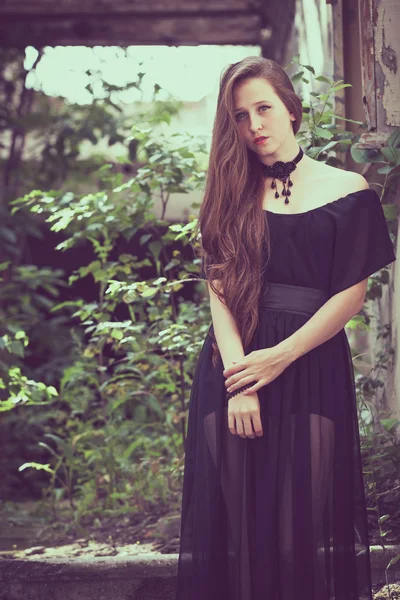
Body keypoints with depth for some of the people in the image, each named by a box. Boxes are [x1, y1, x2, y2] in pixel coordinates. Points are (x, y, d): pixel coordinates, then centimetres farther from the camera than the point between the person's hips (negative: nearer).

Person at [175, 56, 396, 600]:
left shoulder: (346, 191, 4)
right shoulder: (231, 194, 10)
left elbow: (351, 294, -1)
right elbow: (220, 290, 1)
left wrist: (281, 357, -11)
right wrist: (239, 382, -12)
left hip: (313, 367, -2)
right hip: (233, 368, 2)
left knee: (306, 515, -1)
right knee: (237, 518, 2)